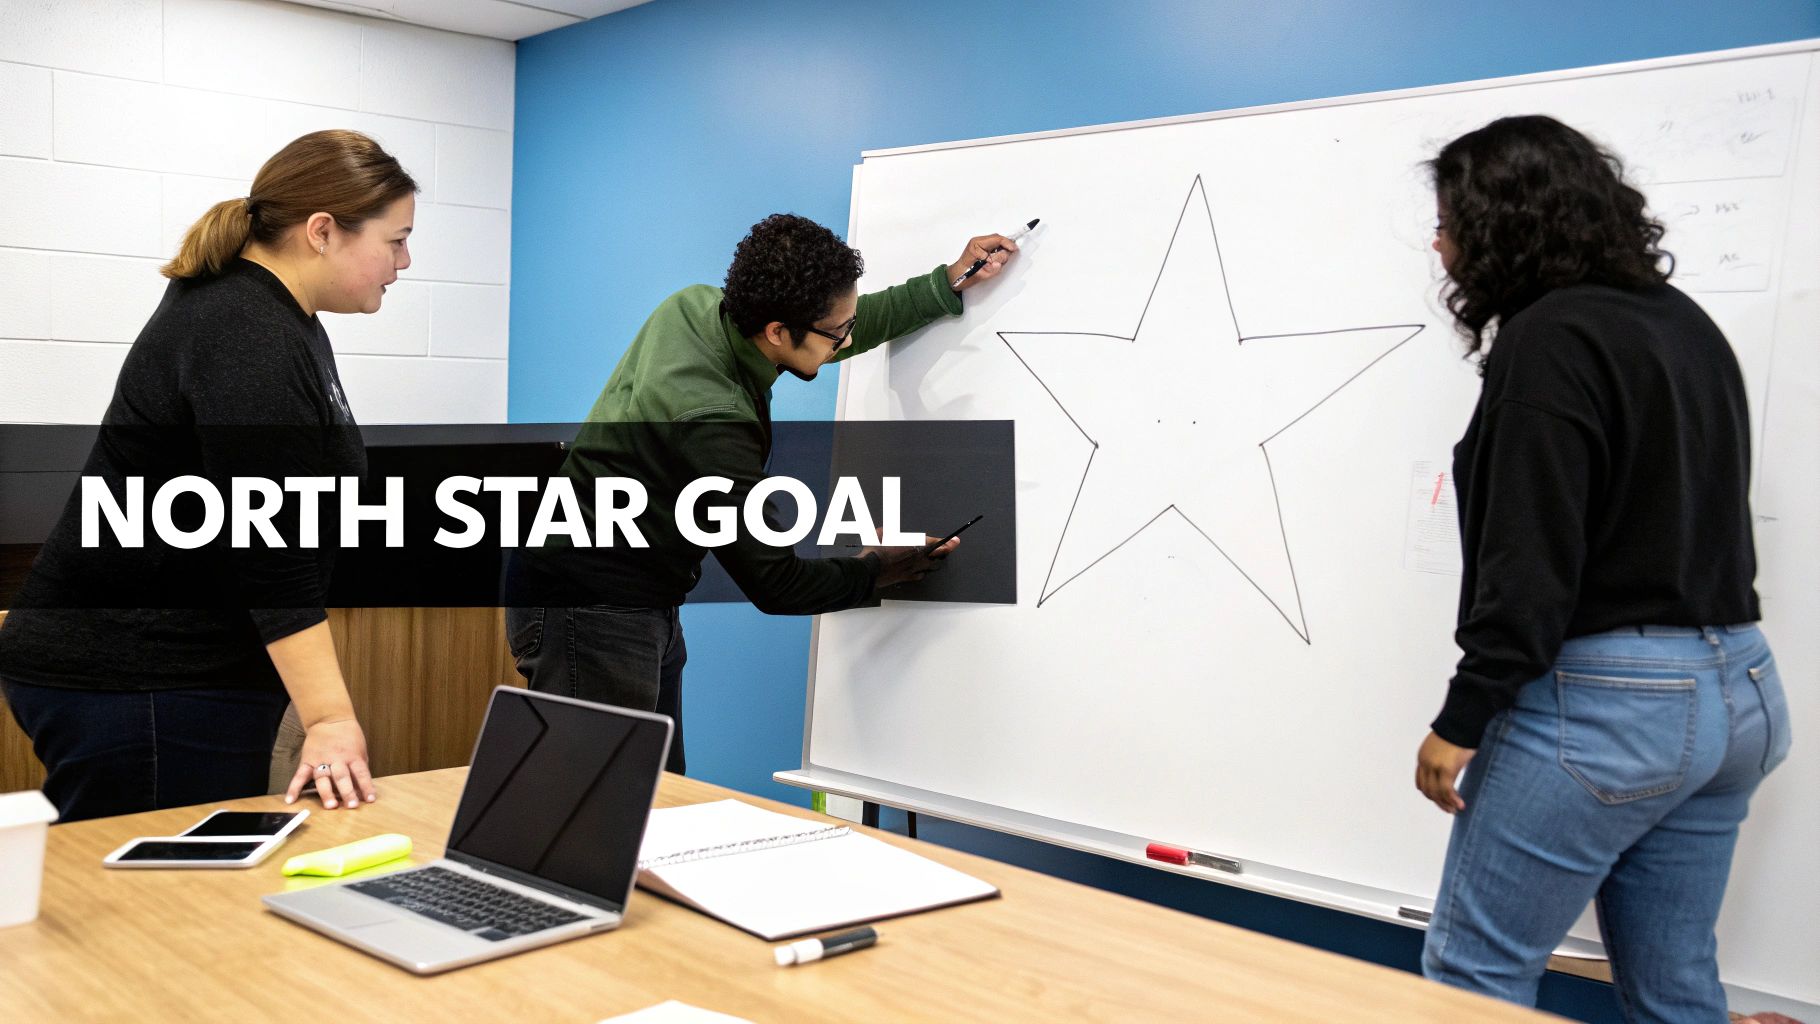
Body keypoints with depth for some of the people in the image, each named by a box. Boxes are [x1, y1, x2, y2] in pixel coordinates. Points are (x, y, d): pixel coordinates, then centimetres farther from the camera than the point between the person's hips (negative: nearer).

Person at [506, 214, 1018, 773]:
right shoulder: (709, 420, -30)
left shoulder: (699, 305, -4)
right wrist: (879, 570, -5)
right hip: (588, 615, -10)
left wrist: (949, 283, 10)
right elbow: (775, 585, -20)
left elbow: (851, 328, 15)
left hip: (644, 607, 10)